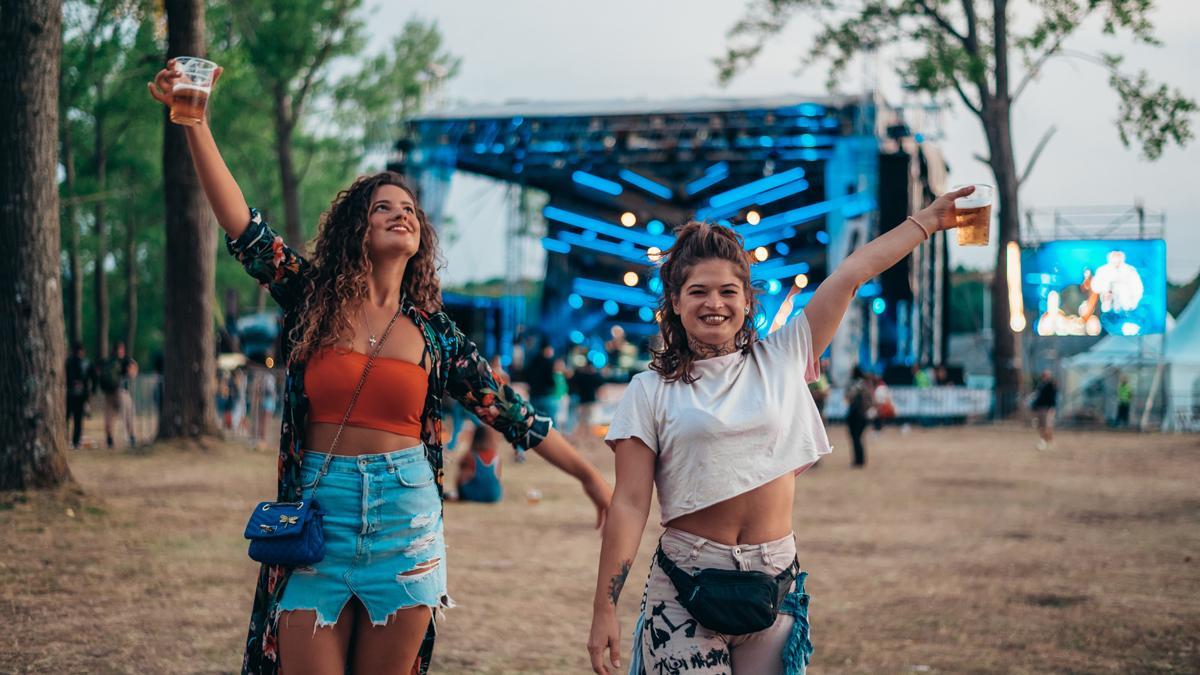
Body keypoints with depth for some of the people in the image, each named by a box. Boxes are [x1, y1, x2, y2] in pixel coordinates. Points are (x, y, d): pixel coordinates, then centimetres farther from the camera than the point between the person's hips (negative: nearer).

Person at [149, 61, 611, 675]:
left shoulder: (433, 331, 7)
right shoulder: (312, 298, 4)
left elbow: (509, 411, 12)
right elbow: (241, 225, -5)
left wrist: (588, 474, 14)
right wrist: (194, 123, -14)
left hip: (404, 522, 1)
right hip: (318, 516, -1)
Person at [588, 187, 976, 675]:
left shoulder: (780, 360, 6)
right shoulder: (650, 392, 0)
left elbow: (852, 273, 8)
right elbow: (630, 505, -4)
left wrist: (929, 220, 11)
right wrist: (604, 610, -8)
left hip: (774, 583, 2)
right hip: (686, 589, -2)